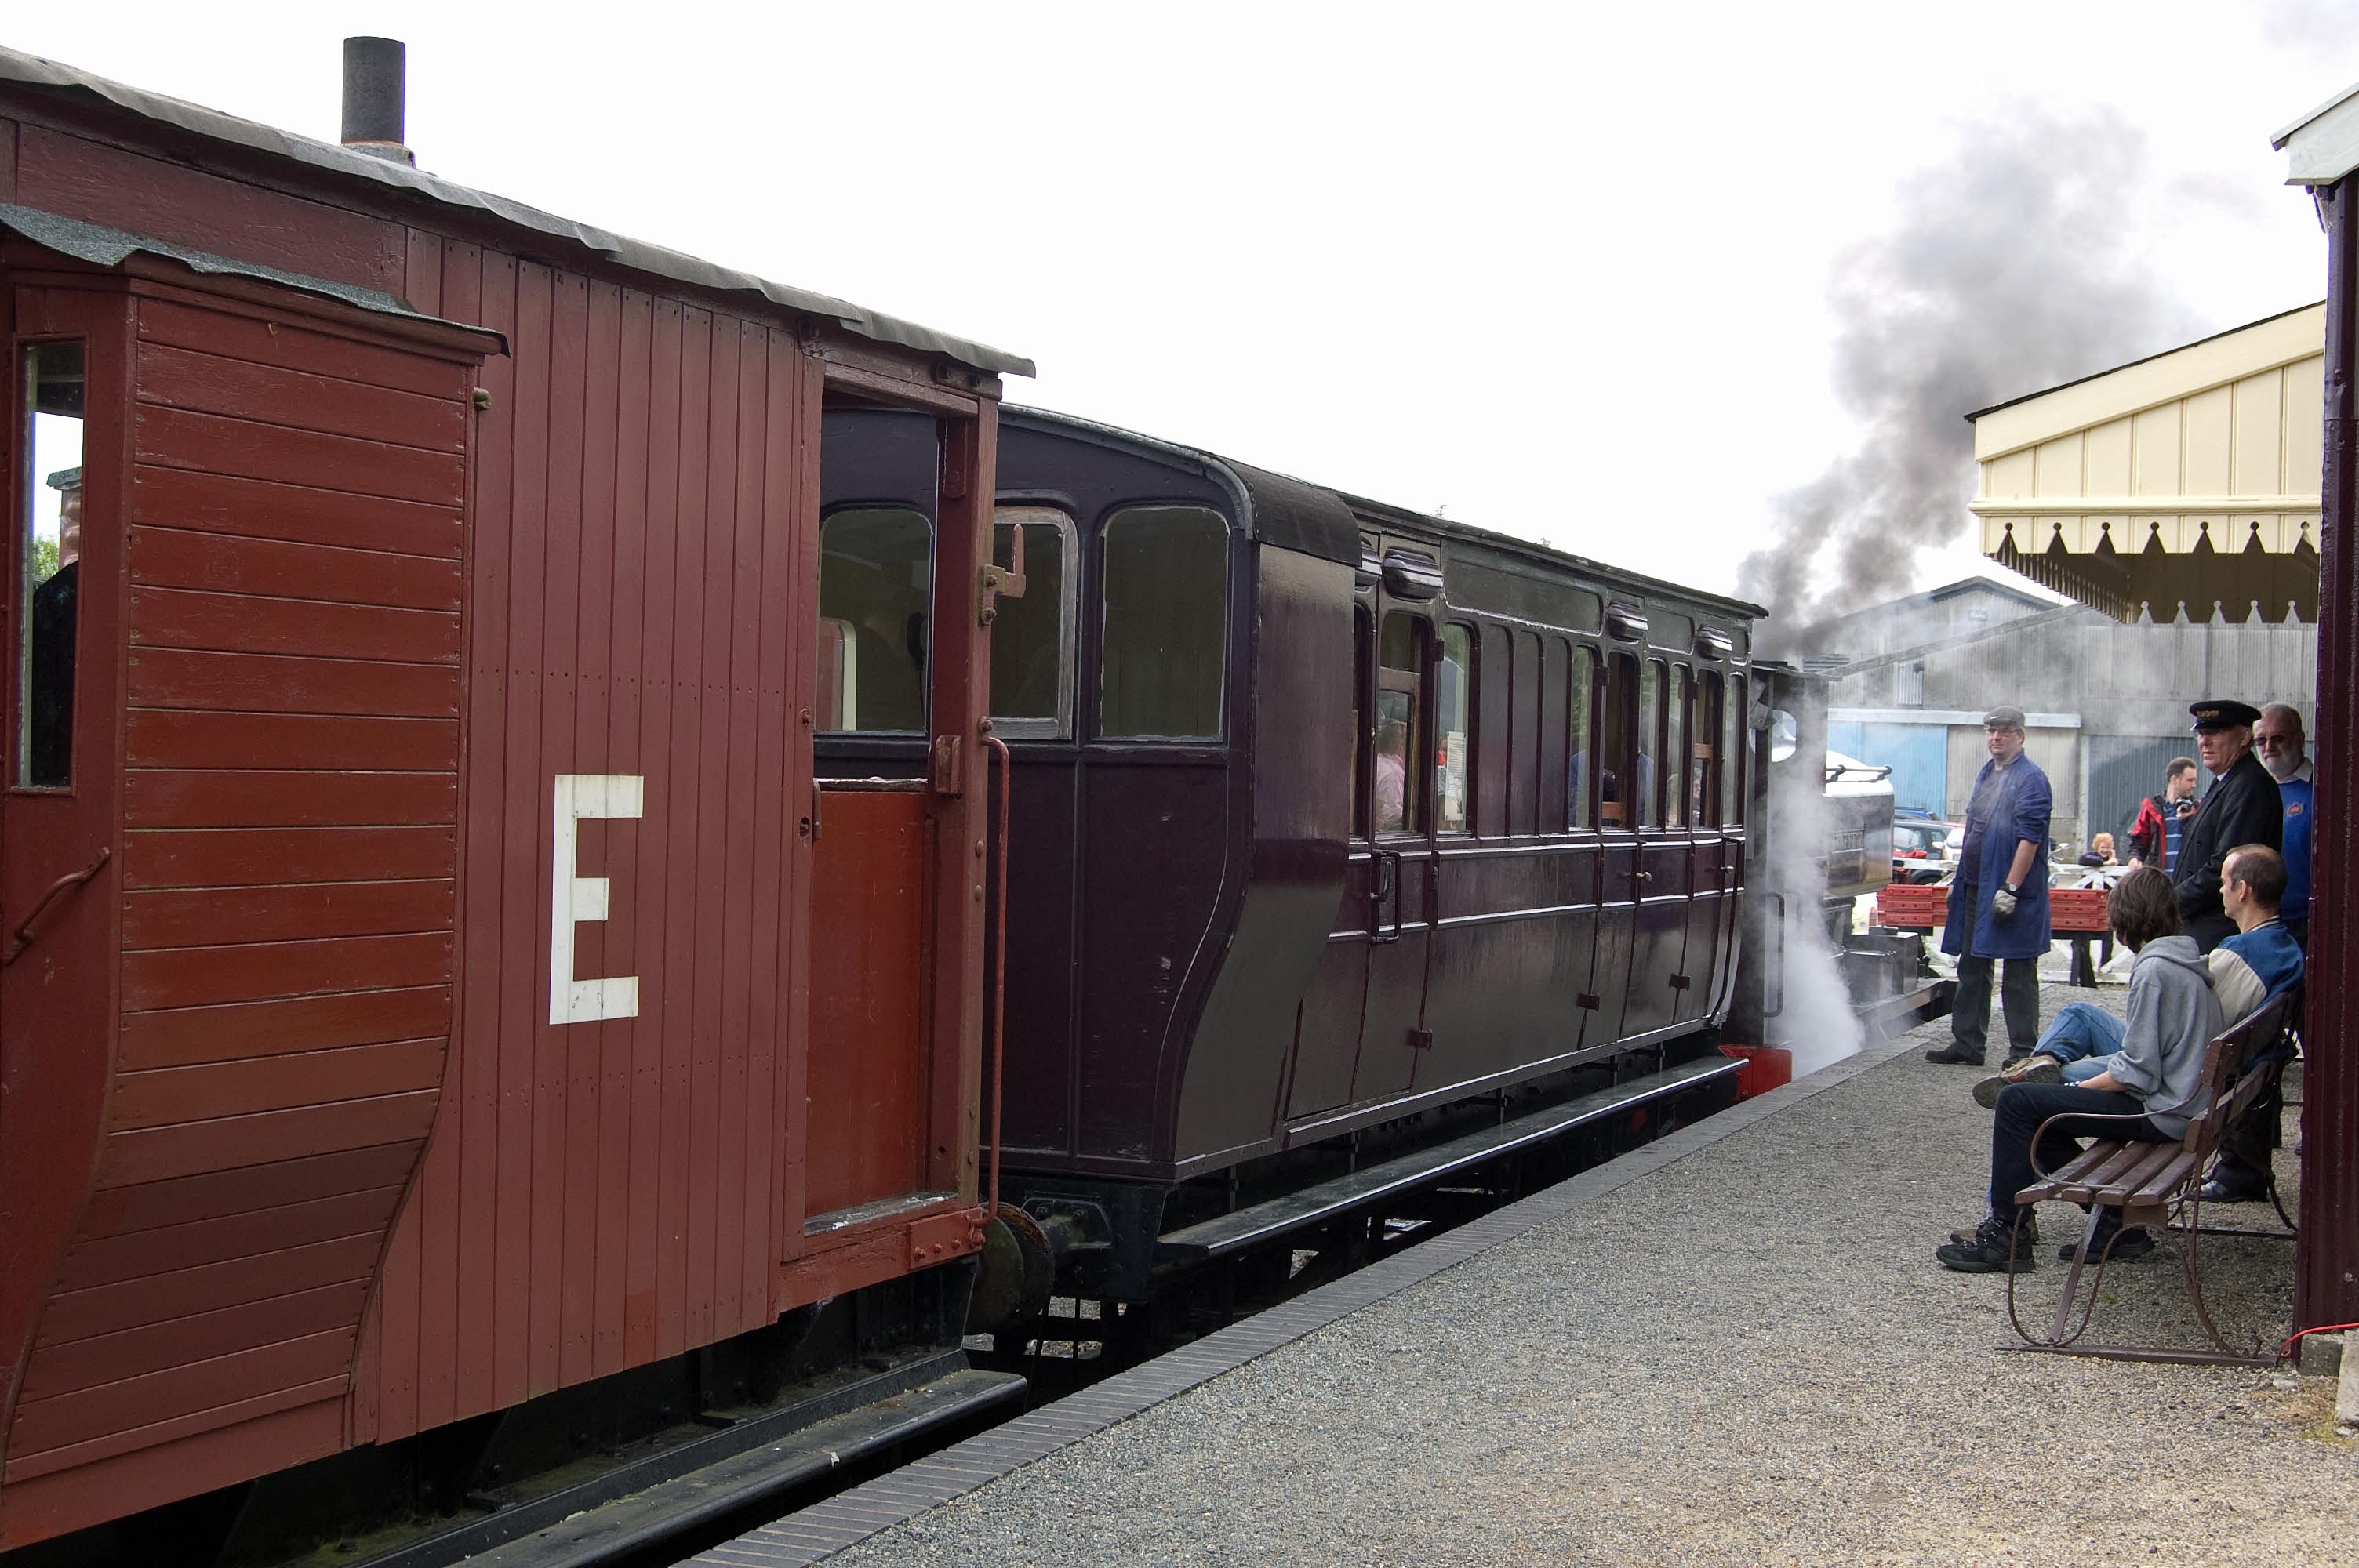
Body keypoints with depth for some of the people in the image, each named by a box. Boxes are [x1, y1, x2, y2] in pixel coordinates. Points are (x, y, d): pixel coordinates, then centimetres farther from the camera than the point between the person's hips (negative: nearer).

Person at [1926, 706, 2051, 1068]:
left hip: (2012, 891, -9)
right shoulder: (1986, 774, 15)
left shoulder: (2030, 778, -11)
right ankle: (1967, 1043, 21)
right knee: (1972, 969, 13)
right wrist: (1959, 880, 20)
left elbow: (2030, 838, -18)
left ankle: (2024, 1051, 4)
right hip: (1976, 888, 9)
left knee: (2018, 975, -1)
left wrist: (2010, 889, -22)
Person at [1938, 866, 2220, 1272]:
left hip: (2159, 1113, -10)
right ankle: (2115, 1222, 15)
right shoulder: (2190, 960, 11)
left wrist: (2079, 1088, -7)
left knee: (2017, 1102, -8)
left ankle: (2006, 1234, -2)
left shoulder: (2154, 970, -19)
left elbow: (2138, 1073, -21)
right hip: (2188, 1099, 10)